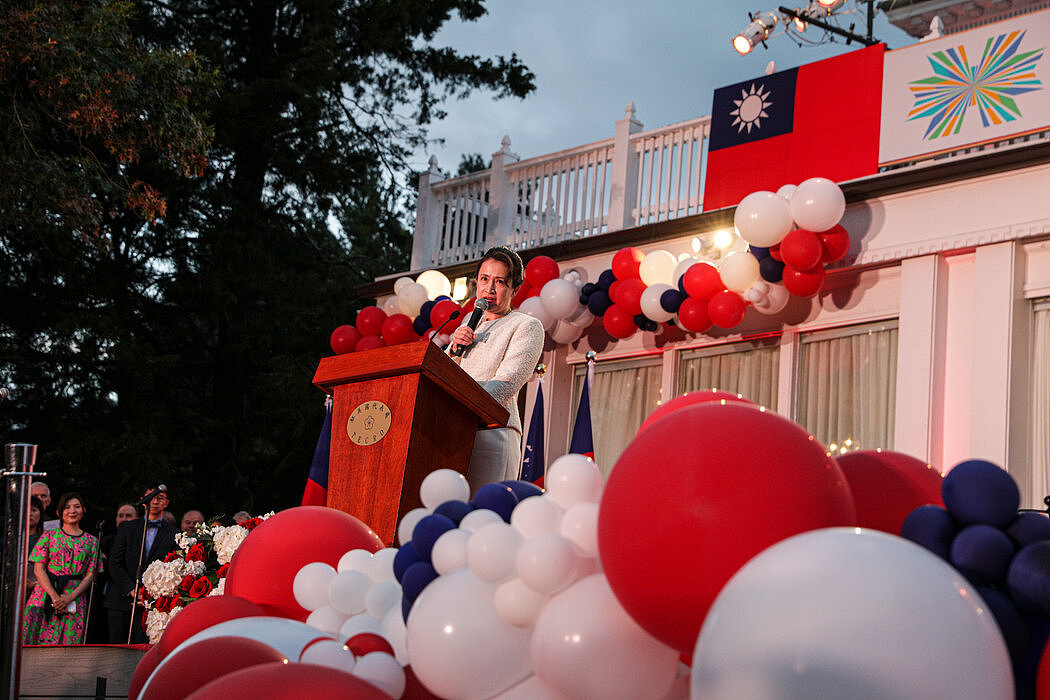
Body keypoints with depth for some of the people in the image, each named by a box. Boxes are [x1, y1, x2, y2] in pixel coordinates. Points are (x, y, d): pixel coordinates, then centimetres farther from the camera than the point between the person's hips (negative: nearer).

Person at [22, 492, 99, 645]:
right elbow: (39, 568, 2)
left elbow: (90, 574, 5)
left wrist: (70, 598, -10)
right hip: (45, 596, 0)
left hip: (75, 599, 1)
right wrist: (54, 596, -12)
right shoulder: (49, 536, 10)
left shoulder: (91, 541, 12)